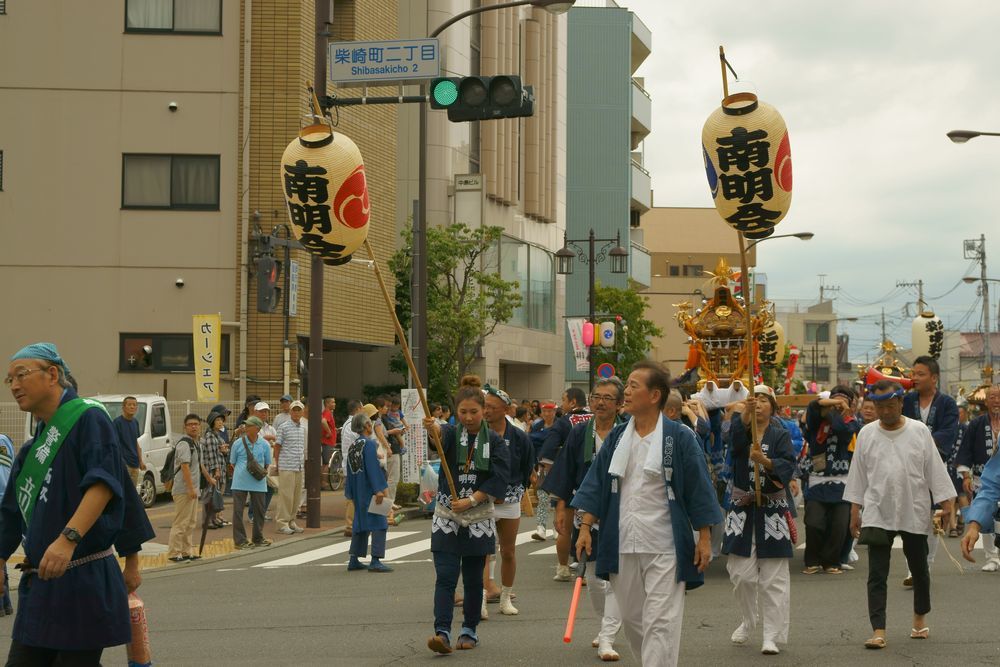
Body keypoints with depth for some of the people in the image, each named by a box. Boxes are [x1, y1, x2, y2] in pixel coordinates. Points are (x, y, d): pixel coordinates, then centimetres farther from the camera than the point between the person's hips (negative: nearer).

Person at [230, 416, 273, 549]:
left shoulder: (264, 445, 2)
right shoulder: (238, 443, -1)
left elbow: (267, 464, 12)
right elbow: (232, 463, 8)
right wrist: (242, 472, 0)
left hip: (258, 483, 1)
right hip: (240, 483, -1)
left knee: (259, 510, 8)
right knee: (238, 511, -2)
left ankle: (258, 538, 23)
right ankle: (240, 540, 5)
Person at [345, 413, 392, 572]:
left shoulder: (352, 445, 11)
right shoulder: (369, 443, -14)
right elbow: (373, 468, -20)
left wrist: (351, 493, 22)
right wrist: (379, 490, -22)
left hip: (358, 491, 8)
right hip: (369, 490, -8)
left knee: (360, 522, 15)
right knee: (378, 523, -5)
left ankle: (354, 560, 16)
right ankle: (375, 561, -11)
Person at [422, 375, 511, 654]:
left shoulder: (494, 441, 1)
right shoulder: (451, 434, 1)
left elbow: (500, 479, -8)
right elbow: (441, 434, -25)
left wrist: (471, 500, -16)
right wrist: (431, 427, -49)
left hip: (479, 518, 1)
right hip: (446, 516, -1)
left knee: (473, 578, 8)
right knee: (445, 576, -10)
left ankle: (470, 630, 21)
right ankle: (442, 632, -16)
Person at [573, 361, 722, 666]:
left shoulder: (680, 438, -6)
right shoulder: (617, 437, 7)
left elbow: (699, 489, -5)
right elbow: (596, 483, 8)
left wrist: (704, 538, -7)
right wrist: (585, 528, 1)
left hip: (664, 546, -5)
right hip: (622, 545, 5)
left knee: (660, 621, -6)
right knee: (630, 618, 13)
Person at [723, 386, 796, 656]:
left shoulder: (781, 435, 2)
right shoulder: (742, 429, 4)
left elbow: (788, 465, -13)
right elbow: (735, 435, -22)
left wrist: (765, 461, -31)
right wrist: (746, 413, -41)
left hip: (772, 509, -1)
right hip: (742, 508, 1)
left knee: (773, 577, -3)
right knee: (741, 572, 3)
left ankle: (772, 635, 4)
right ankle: (748, 619, 30)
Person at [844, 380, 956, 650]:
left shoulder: (919, 431, -2)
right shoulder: (867, 434, 1)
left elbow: (935, 468, 1)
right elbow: (858, 474, 6)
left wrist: (946, 504, -2)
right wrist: (855, 511, 5)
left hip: (914, 513, 0)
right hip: (877, 514, 0)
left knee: (919, 569, 14)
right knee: (877, 574, -7)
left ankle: (920, 618, 35)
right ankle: (878, 631, -8)